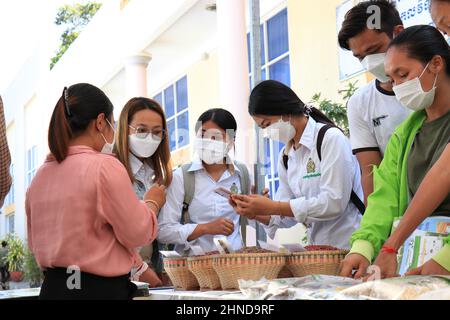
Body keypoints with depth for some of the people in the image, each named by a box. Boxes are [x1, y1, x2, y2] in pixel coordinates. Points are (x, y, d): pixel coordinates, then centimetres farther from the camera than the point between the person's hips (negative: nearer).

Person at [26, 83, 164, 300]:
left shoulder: (40, 176, 6)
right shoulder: (105, 166, -15)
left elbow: (36, 243, 16)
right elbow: (138, 234, -10)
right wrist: (152, 203, 7)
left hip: (53, 287, 6)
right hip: (101, 289, -6)